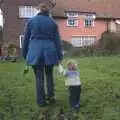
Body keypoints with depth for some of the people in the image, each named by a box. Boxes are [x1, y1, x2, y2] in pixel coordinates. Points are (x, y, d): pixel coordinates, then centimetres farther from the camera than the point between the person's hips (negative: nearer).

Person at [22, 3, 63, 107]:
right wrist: (59, 56, 8)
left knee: (39, 77, 6)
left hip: (35, 52, -1)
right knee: (49, 75, 19)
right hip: (49, 51, 1)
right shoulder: (53, 22, 7)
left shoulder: (31, 21, 7)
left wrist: (25, 55, 14)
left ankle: (41, 101, 10)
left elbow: (26, 39, 8)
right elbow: (57, 40, 5)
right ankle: (50, 96, 15)